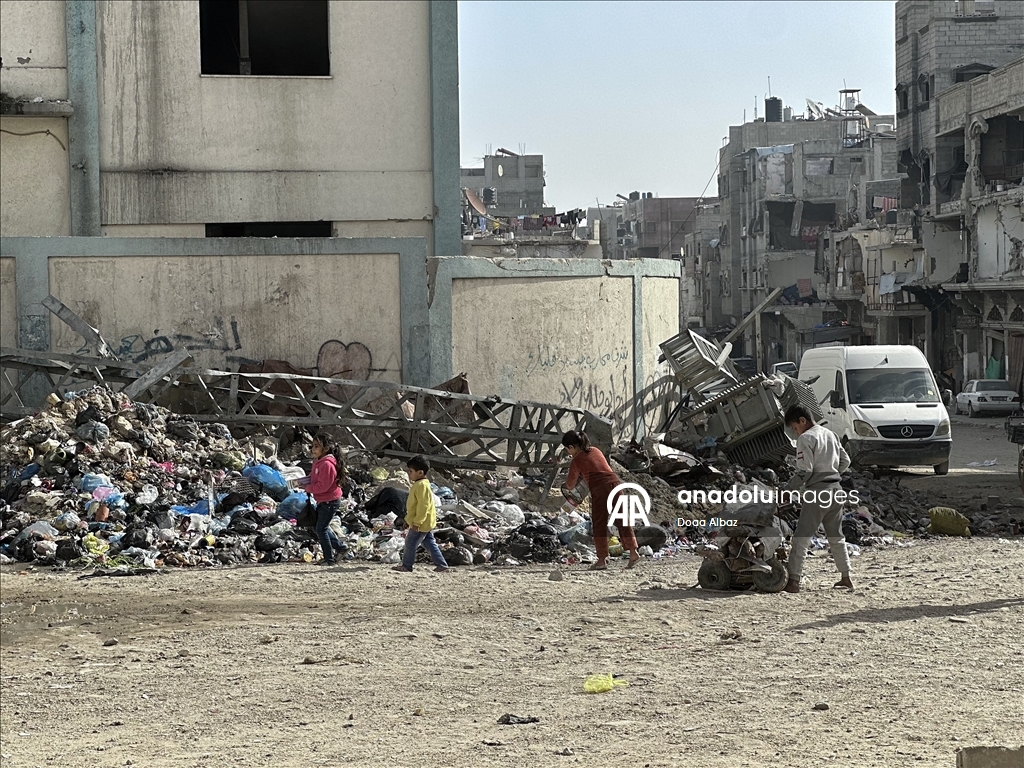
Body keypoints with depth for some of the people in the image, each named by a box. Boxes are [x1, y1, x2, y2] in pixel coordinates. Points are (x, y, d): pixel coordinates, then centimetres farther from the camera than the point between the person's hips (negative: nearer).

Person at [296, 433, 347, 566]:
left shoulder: (326, 465, -25)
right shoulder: (319, 462, 8)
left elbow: (322, 486, -27)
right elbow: (315, 477, 22)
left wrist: (307, 488, -17)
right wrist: (306, 481, 1)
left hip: (330, 502, -11)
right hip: (323, 501, 11)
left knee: (321, 529, -4)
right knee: (317, 527, 18)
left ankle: (329, 559, 5)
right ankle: (340, 547, 26)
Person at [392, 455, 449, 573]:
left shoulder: (422, 486, -22)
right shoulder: (419, 484, 12)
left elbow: (423, 506, -26)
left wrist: (416, 522, -24)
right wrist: (409, 519, 26)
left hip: (421, 524, -10)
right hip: (427, 523, 10)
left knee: (411, 543, 1)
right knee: (429, 543, 12)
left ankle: (406, 565, 12)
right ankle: (441, 564, 13)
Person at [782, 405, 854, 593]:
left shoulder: (805, 438, -9)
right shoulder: (830, 434, 14)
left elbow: (805, 471, -15)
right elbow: (845, 461, 18)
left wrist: (788, 489, -8)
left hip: (817, 491, -8)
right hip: (835, 489, 8)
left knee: (802, 537, -7)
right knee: (836, 536, 18)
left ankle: (794, 581, -12)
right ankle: (846, 577, 21)